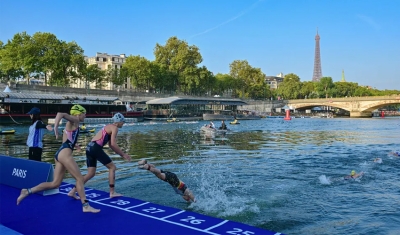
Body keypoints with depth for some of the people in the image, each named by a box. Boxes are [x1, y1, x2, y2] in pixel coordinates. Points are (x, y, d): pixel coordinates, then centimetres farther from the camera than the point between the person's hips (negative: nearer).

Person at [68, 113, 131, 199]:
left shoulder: (109, 127, 26)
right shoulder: (114, 128, -2)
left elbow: (111, 145, 28)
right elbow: (113, 144, -13)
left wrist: (122, 154, 25)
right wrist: (123, 154, -4)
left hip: (90, 147, 9)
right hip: (96, 148, -9)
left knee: (91, 173, 12)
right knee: (112, 167, 2)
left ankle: (73, 191, 10)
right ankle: (112, 192, 3)